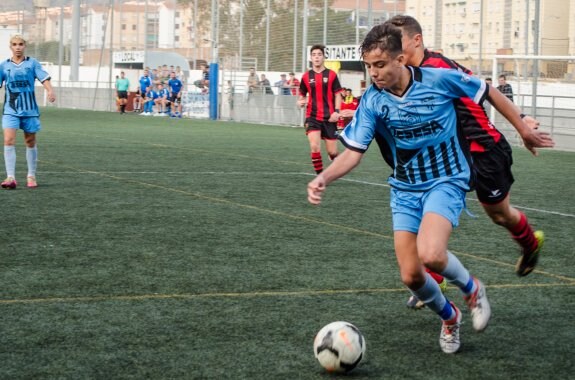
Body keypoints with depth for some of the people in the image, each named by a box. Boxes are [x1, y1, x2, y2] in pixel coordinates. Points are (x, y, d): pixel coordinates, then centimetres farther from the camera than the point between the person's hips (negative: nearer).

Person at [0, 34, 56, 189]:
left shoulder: (32, 63, 2)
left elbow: (44, 79, -8)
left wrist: (50, 91, -27)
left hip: (30, 109, 0)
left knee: (30, 142, 10)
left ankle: (31, 176, 25)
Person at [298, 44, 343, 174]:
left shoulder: (331, 75, 0)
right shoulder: (306, 76, 5)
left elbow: (338, 95, 2)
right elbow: (302, 95, 16)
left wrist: (337, 111, -12)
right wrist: (301, 102, -8)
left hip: (328, 118, -1)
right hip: (312, 117, 1)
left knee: (332, 151, 2)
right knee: (314, 147, -17)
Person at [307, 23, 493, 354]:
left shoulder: (440, 80, -16)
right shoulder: (372, 101, -10)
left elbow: (486, 92, 1)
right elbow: (353, 152, -11)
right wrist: (324, 178, -29)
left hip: (446, 181, -3)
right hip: (405, 188, 4)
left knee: (430, 254, -29)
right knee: (411, 276, -5)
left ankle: (472, 289, 4)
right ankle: (449, 318, 27)